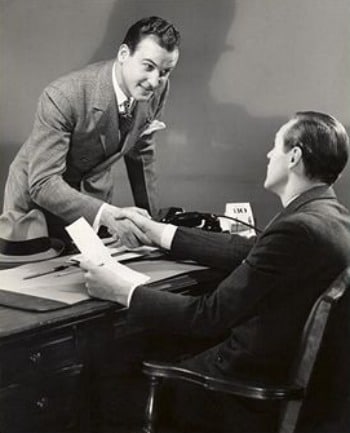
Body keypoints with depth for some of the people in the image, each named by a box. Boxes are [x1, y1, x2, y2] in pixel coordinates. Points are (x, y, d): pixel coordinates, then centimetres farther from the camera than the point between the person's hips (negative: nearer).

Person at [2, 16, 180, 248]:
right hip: (37, 198, -4)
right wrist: (105, 214, -47)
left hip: (96, 196, 4)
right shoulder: (63, 97, -33)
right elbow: (42, 184, -34)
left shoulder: (158, 89, -15)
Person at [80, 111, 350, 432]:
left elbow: (210, 315, -25)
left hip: (259, 380, -8)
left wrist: (121, 292, -17)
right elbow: (245, 251, 10)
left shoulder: (298, 229, -28)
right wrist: (156, 232, 15)